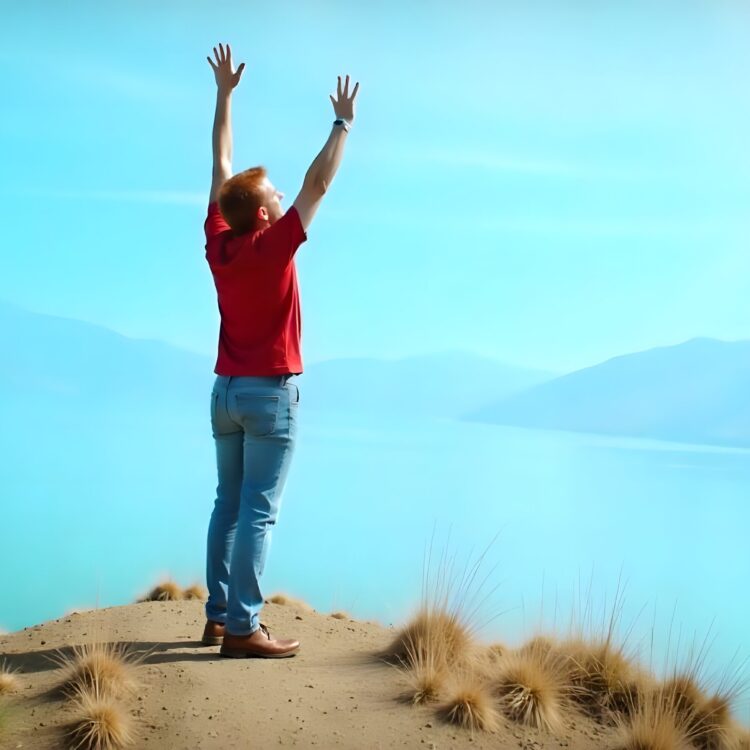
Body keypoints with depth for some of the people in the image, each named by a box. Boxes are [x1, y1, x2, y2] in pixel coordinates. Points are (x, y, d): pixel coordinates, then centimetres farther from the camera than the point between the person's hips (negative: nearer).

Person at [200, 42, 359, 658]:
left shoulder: (217, 244, 1)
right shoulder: (273, 246, -14)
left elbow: (221, 168, 11)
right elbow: (318, 184, -11)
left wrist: (225, 94, 18)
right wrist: (344, 125, 0)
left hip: (226, 391, 7)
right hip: (270, 394, -7)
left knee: (228, 505, 13)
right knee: (258, 512, -6)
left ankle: (219, 614, 17)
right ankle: (243, 628, -6)